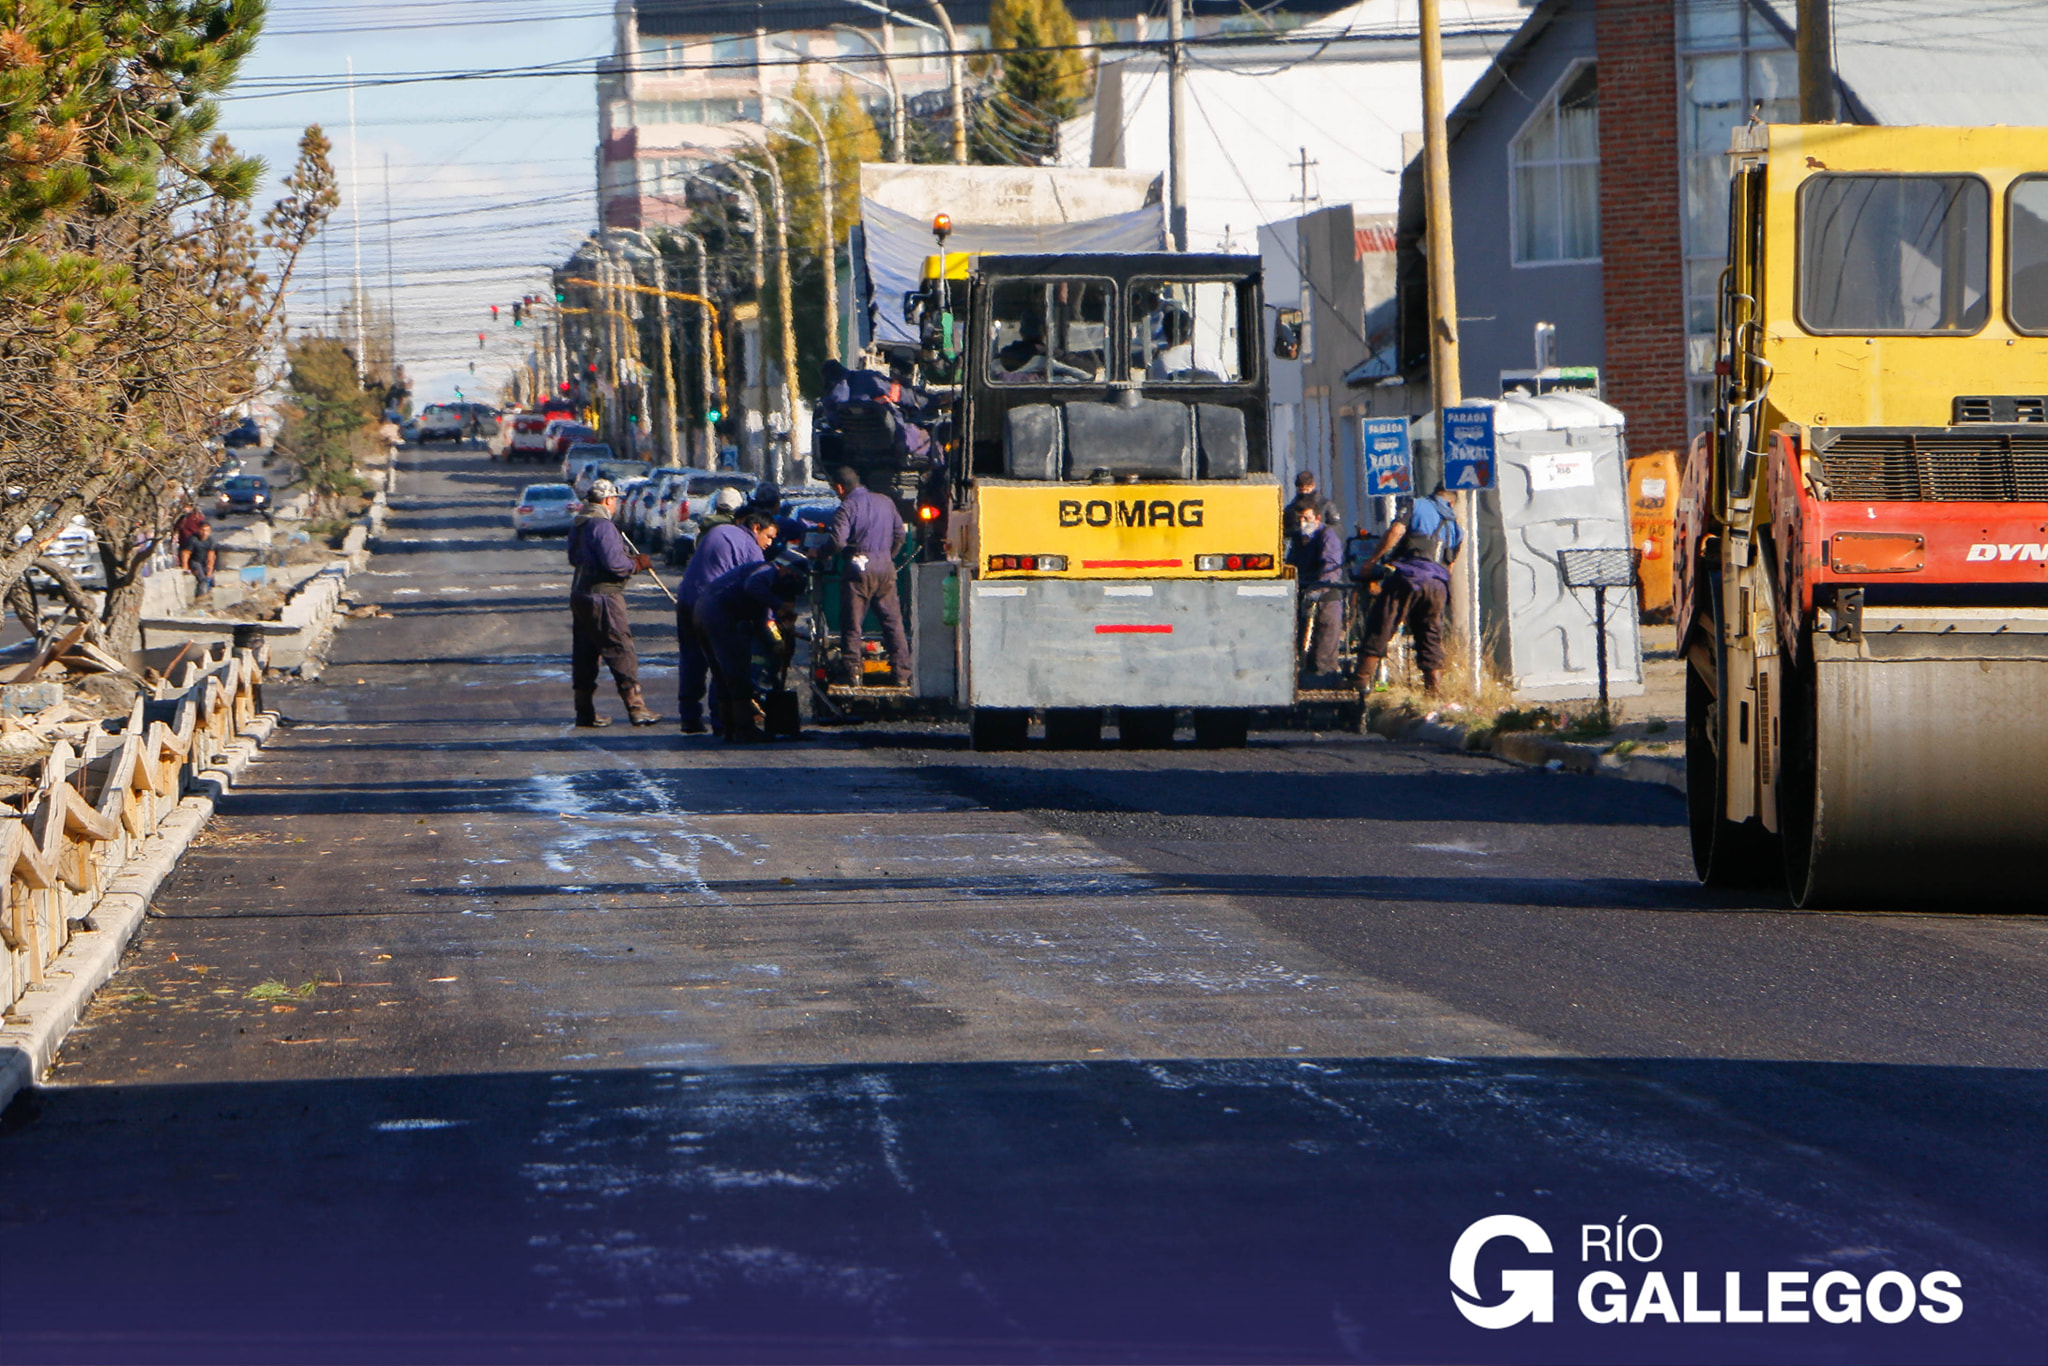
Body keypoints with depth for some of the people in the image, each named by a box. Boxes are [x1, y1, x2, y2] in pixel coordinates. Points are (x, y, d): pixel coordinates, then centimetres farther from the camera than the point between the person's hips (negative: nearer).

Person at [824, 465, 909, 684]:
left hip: (859, 568, -5)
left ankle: (852, 672, 0)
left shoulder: (847, 507, -7)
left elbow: (838, 541, -17)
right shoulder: (886, 502, 12)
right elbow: (900, 534, 15)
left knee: (852, 624, 2)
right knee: (893, 622, 9)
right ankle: (902, 672, 7)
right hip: (886, 568, 5)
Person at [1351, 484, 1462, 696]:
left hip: (1406, 575, -4)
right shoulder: (1454, 525, 24)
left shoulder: (1414, 505, 11)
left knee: (1379, 631, 0)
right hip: (1439, 586, 4)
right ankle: (1433, 691, 8)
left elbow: (1397, 530, -6)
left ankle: (1362, 681, -5)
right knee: (1431, 639, 12)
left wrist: (1373, 560, -2)